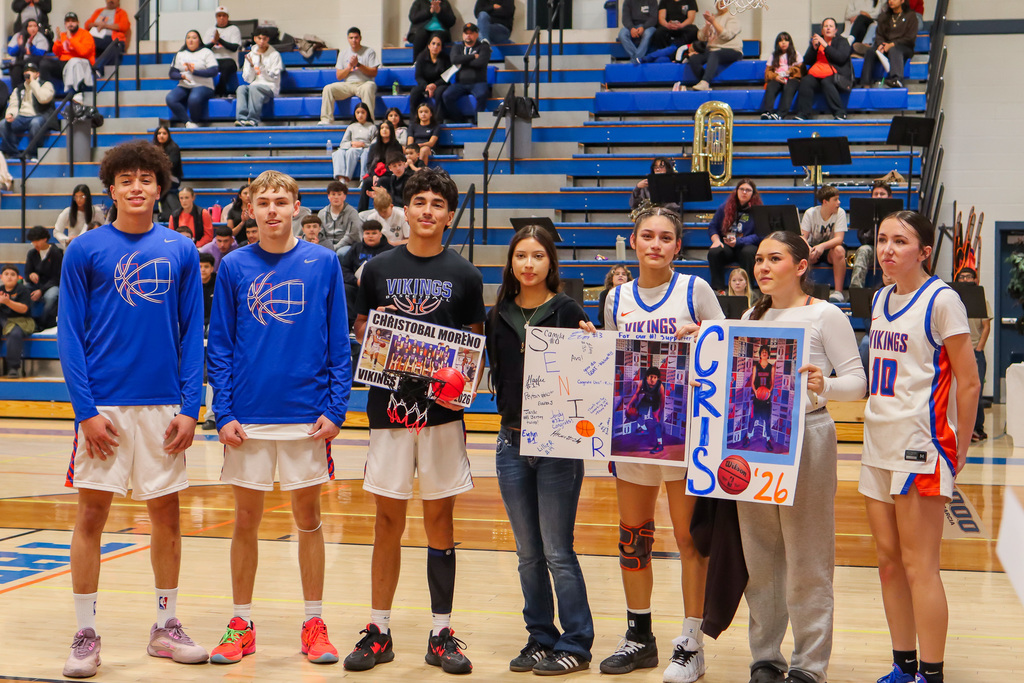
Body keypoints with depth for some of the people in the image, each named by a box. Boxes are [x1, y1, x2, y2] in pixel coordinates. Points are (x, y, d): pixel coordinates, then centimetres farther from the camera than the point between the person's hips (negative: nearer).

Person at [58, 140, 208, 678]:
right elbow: (70, 335, -2)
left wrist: (190, 407, -2)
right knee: (91, 513, 1)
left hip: (163, 406, 2)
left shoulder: (180, 251, 6)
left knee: (166, 514, 9)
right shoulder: (85, 250, 0)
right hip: (104, 406, -2)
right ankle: (85, 635, 12)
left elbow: (192, 334, 6)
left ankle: (166, 625, 22)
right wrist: (85, 409, -10)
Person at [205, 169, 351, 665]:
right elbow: (219, 346, 4)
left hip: (307, 415, -1)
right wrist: (223, 413, -4)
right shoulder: (234, 267, 3)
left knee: (308, 518, 7)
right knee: (246, 520, 8)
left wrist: (335, 408, -6)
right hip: (248, 417, 1)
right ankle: (241, 625, 19)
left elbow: (339, 345, 2)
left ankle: (314, 623, 18)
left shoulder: (322, 264, 1)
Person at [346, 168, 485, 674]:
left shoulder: (464, 275, 4)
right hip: (389, 405, 0)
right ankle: (379, 631, 15)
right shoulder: (378, 268, 6)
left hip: (443, 409, 0)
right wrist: (373, 330, -11)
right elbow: (358, 330, 11)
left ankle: (441, 633, 13)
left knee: (439, 517, 4)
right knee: (388, 518, 5)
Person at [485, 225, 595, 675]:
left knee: (557, 552, -2)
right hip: (512, 441, 5)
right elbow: (494, 375, 14)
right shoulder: (498, 316, 8)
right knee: (528, 553, 12)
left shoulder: (568, 312, -4)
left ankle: (575, 645, 9)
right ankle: (540, 639, 23)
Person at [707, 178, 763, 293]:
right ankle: (717, 289, -29)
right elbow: (712, 227, 16)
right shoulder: (724, 208, 14)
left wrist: (738, 241, -19)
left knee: (748, 253, -38)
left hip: (747, 245, -3)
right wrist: (716, 240, -7)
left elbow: (758, 236, -5)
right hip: (726, 245, 3)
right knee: (714, 252, -30)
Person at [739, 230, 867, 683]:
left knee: (806, 559, -1)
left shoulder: (825, 315, -2)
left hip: (805, 437, -5)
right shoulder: (751, 317, 14)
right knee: (758, 556, 9)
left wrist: (823, 385, -27)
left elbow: (857, 382, -7)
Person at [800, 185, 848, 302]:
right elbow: (803, 237, -13)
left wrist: (822, 246, -40)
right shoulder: (810, 213, -8)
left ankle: (838, 292, -32)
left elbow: (839, 239, -20)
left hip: (829, 248, 0)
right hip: (813, 247, 1)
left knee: (839, 250, -36)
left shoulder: (840, 213, -11)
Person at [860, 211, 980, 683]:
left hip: (921, 446, -7)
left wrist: (960, 450, -7)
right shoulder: (880, 299, 12)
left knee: (918, 565, -5)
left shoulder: (941, 300, -9)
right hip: (878, 443, 8)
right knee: (888, 560, 11)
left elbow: (968, 382, -9)